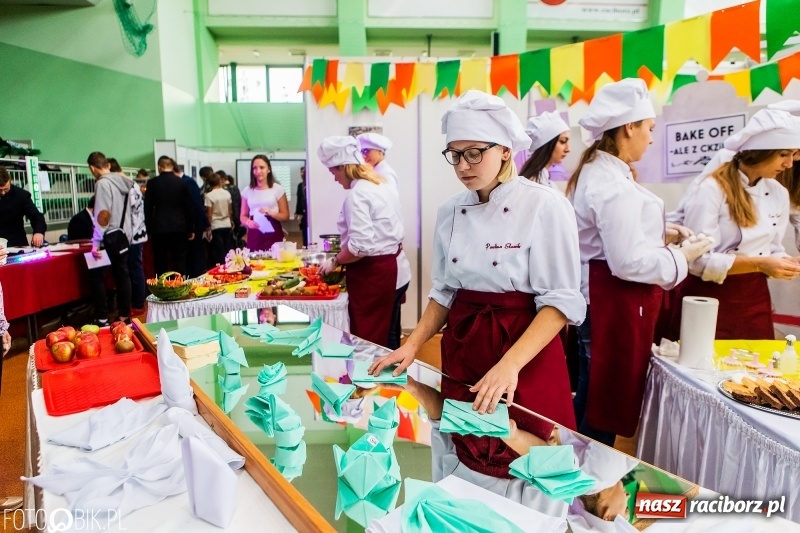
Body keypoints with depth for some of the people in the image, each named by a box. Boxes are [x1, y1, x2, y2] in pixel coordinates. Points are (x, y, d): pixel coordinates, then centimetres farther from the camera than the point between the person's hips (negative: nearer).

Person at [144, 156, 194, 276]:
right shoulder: (182, 182, 2)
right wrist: (190, 229, 10)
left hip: (159, 228, -1)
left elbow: (148, 208, -1)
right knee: (179, 261, 5)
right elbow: (188, 207, 4)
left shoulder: (152, 183, -2)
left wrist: (148, 229, 7)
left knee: (161, 262, 6)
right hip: (179, 227, 1)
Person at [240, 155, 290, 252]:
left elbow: (285, 216, 2)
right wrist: (248, 222, -9)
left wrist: (271, 213, -16)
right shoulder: (247, 191, 9)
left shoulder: (278, 189, 1)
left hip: (273, 235, -2)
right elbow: (243, 216, 13)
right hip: (254, 236, 2)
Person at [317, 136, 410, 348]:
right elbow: (397, 232, 16)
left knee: (365, 337, 1)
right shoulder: (382, 185, 12)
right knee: (379, 334, 16)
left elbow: (360, 245, -25)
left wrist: (334, 261, -10)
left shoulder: (357, 194, -17)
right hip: (387, 265, 10)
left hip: (369, 271, -9)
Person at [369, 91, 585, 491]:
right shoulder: (451, 212, 4)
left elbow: (561, 301, -15)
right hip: (462, 354, 5)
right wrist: (412, 346, -1)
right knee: (465, 457, 16)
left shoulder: (545, 206, -13)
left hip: (527, 356, -4)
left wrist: (510, 365, -26)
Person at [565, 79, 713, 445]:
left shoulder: (596, 171, 11)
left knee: (591, 396, 21)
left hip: (597, 296, 11)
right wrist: (682, 257, -10)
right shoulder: (614, 184, -22)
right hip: (614, 302, -10)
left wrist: (661, 233, 12)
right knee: (607, 402, 5)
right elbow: (628, 261, -24)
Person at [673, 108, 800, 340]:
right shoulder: (712, 189, -17)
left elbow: (772, 249, 13)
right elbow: (699, 260, -20)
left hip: (755, 298, 6)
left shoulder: (779, 194, 4)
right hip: (711, 298, -6)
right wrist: (758, 264, -25)